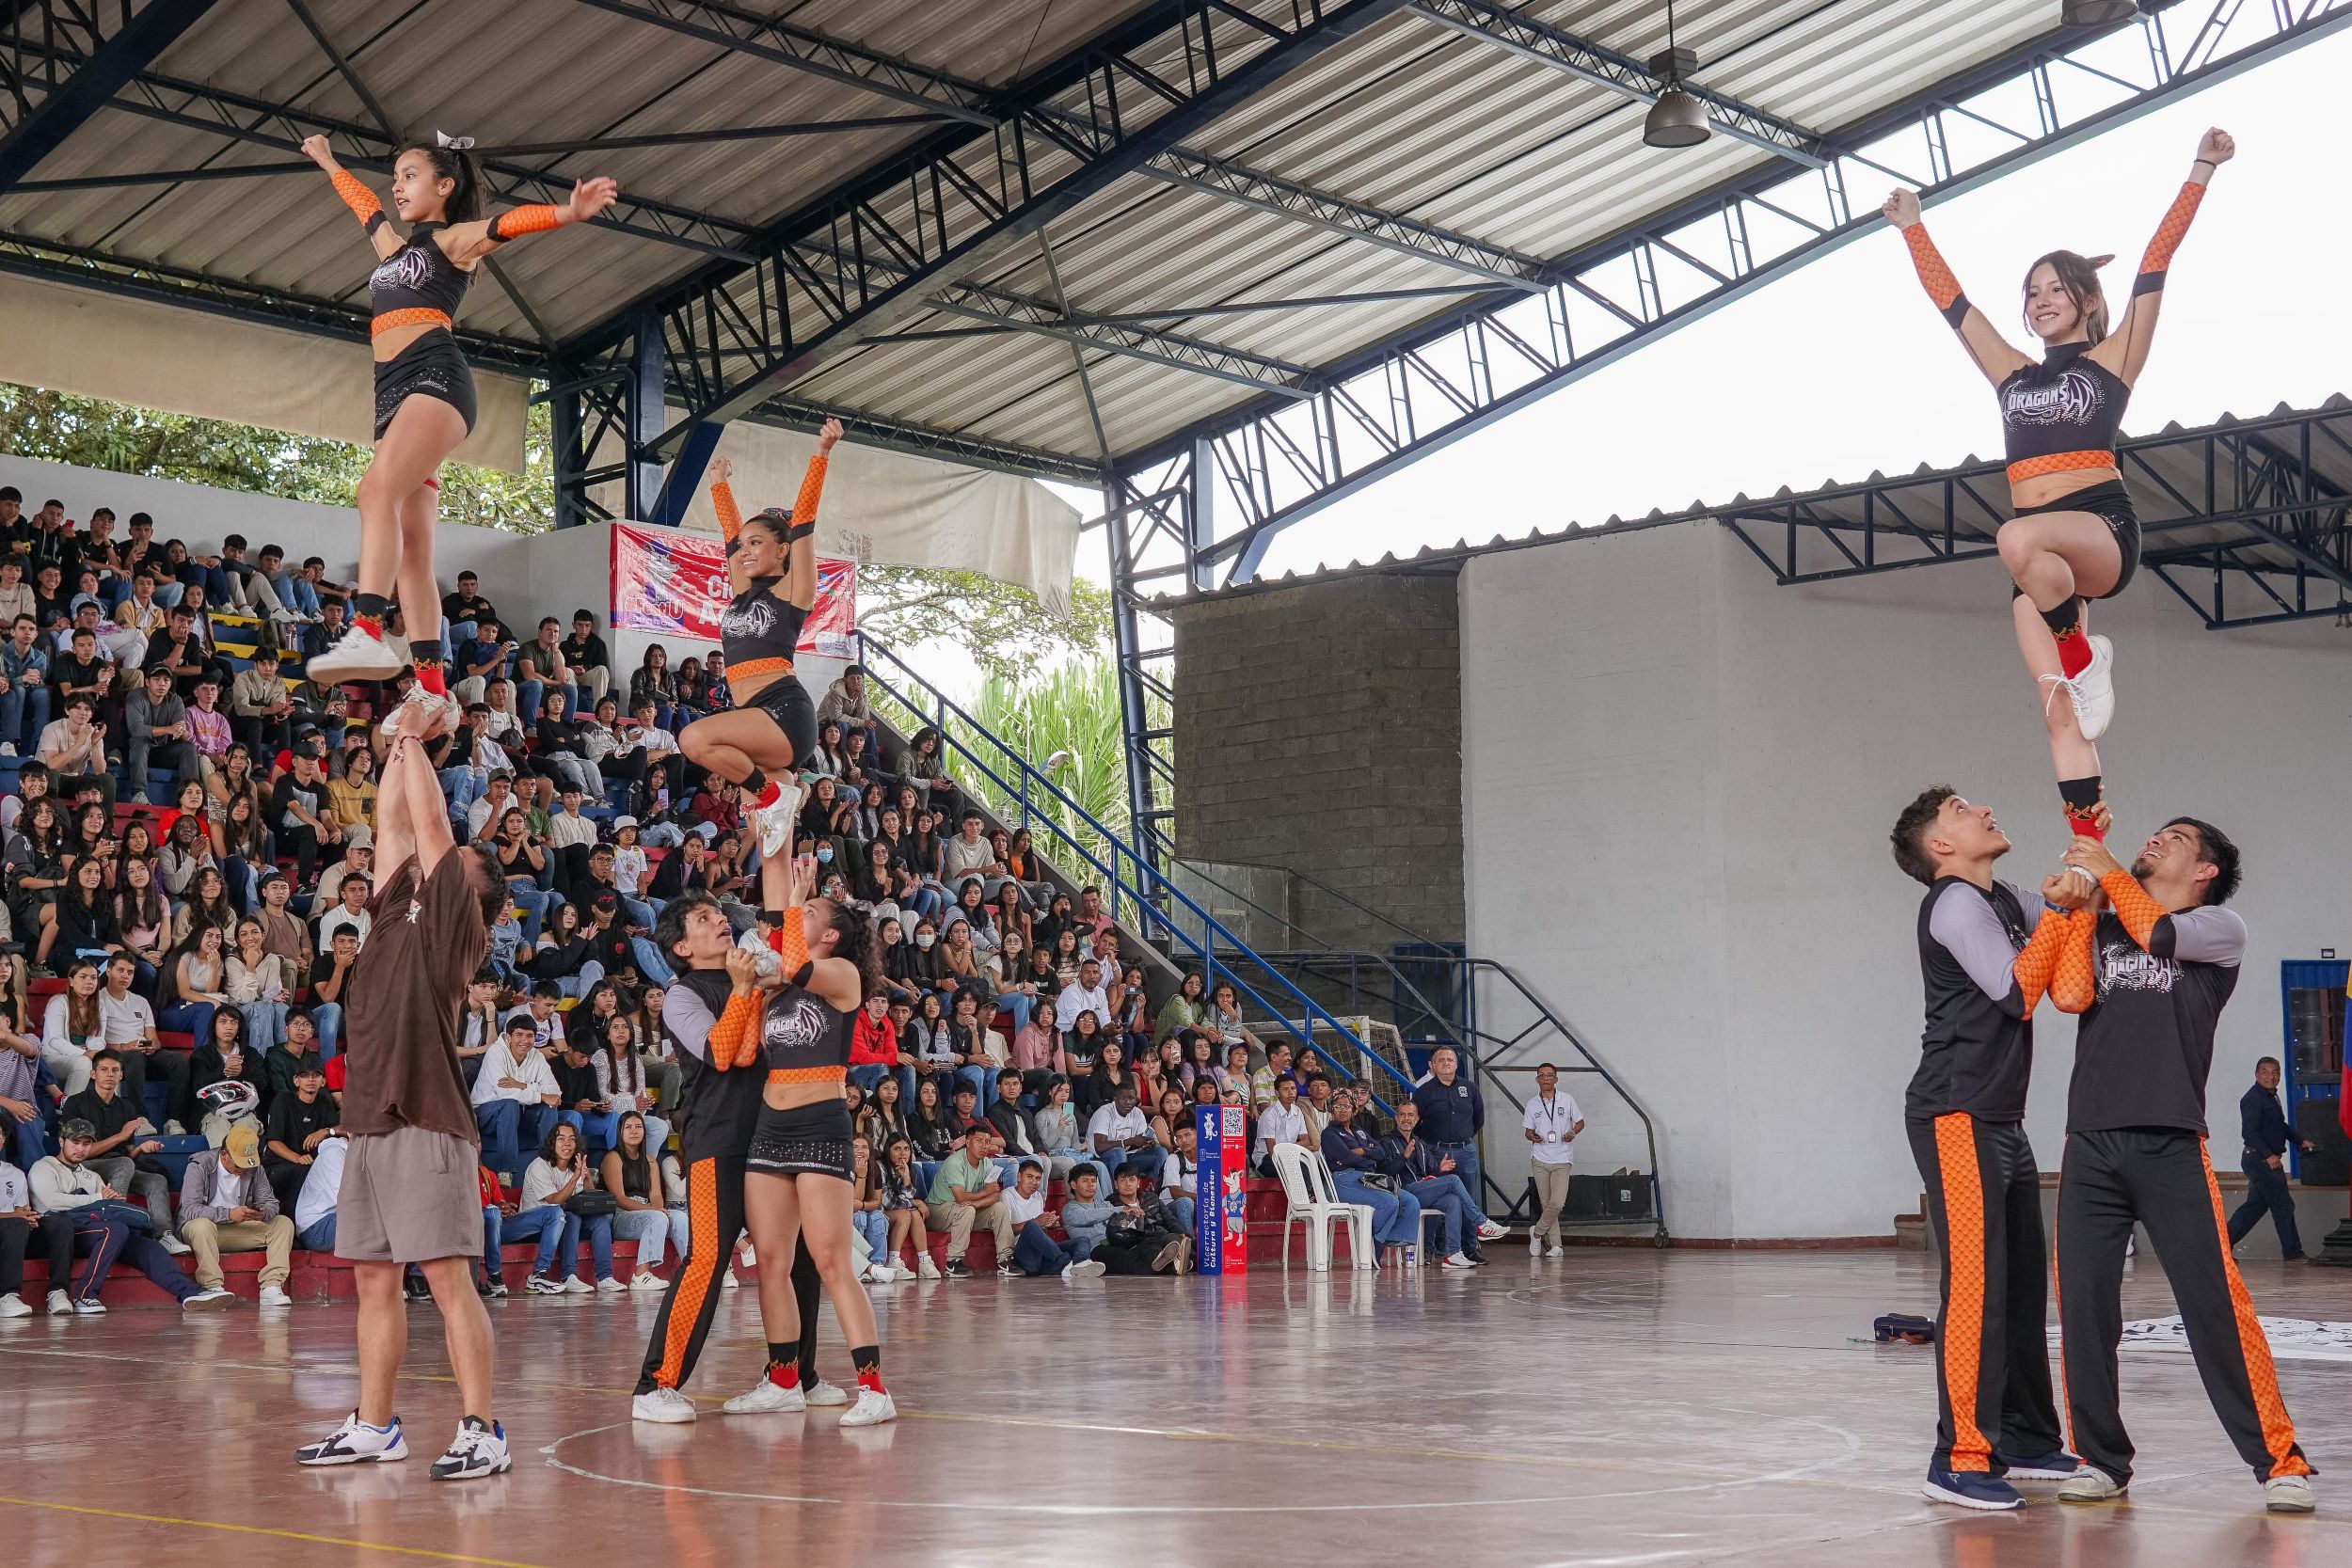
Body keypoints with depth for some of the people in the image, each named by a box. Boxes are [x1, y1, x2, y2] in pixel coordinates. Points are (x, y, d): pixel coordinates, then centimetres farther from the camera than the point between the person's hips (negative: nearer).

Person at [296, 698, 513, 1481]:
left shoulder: (457, 923, -1)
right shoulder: (398, 910, 17)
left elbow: (431, 822, -4)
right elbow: (394, 822, 20)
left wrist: (415, 741, 6)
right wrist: (400, 741, 20)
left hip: (426, 1124, -8)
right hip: (371, 1121, 8)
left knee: (447, 1278, -10)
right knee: (373, 1278, 12)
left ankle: (480, 1432, -8)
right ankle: (372, 1427, 21)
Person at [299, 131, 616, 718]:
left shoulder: (454, 239, 9)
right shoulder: (395, 246, 30)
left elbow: (508, 223, -11)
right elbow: (365, 206, 49)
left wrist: (569, 212, -29)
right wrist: (328, 164, 65)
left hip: (434, 376, -8)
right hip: (392, 391, 8)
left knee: (379, 490, -32)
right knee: (411, 549, -5)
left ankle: (367, 635, -48)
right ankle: (433, 689, -13)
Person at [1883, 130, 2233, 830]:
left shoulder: (2110, 361, 10)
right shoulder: (2013, 376, 20)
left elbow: (2155, 265, 4)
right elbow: (1950, 298, 28)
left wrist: (2200, 174, -1)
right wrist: (1914, 229, 34)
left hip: (2104, 529, -4)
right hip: (2041, 552, 5)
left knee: (2020, 540, -39)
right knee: (2061, 716, -7)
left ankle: (2083, 654, -17)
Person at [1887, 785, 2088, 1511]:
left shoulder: (2005, 903, 20)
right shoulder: (1956, 903, -9)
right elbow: (2017, 993, -14)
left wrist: (2085, 868, 6)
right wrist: (2059, 911, -9)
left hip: (2000, 1122, 10)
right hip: (1955, 1117, -10)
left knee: (2022, 1283, 12)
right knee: (1976, 1285, -14)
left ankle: (2026, 1439, 20)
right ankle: (1960, 1458, -14)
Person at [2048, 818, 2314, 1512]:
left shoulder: (2220, 928, 11)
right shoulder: (2100, 927, 21)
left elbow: (2158, 935, -9)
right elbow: (2070, 995, 3)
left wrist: (2107, 871, 3)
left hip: (2171, 1145, -4)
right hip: (2090, 1147, 4)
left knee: (2216, 1305, -8)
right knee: (2083, 1307, 0)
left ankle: (2279, 1461, 1)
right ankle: (2102, 1460, 12)